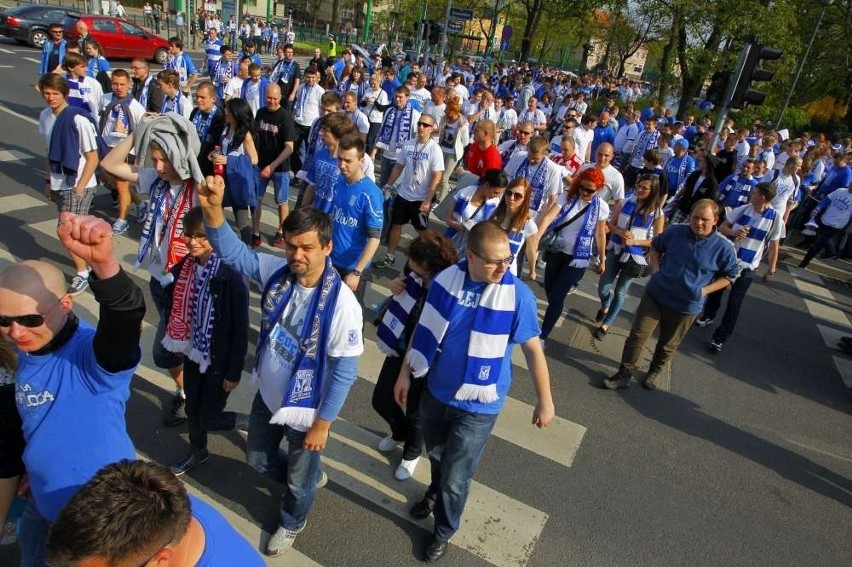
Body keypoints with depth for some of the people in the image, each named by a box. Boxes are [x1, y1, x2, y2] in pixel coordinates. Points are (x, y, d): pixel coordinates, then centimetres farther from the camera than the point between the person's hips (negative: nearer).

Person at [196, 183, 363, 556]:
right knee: (257, 460, 29)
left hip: (305, 410, -5)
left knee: (299, 478, 21)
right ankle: (308, 474, 59)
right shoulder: (277, 273, -15)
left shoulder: (341, 304, -31)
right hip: (267, 396, 6)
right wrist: (213, 208, -33)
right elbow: (232, 252, -14)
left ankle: (292, 523, 55)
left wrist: (322, 424, -16)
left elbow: (344, 371, -23)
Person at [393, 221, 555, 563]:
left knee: (456, 478, 9)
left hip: (478, 407, -3)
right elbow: (424, 329, 0)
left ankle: (444, 531, 40)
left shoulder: (518, 296, -23)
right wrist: (406, 372, 5)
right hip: (435, 391, 4)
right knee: (436, 455, 28)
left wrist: (544, 402, -4)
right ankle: (435, 492, 61)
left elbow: (533, 349, -11)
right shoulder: (446, 279, -14)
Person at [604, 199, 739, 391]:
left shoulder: (724, 248, -12)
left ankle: (654, 372, 42)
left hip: (687, 306, -1)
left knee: (668, 345, 16)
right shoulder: (675, 231, -7)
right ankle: (625, 374, 15)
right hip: (655, 295, 1)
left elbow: (730, 275, 2)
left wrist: (704, 290, -9)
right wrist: (655, 271, -1)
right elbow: (655, 247, 12)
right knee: (637, 335, 1)